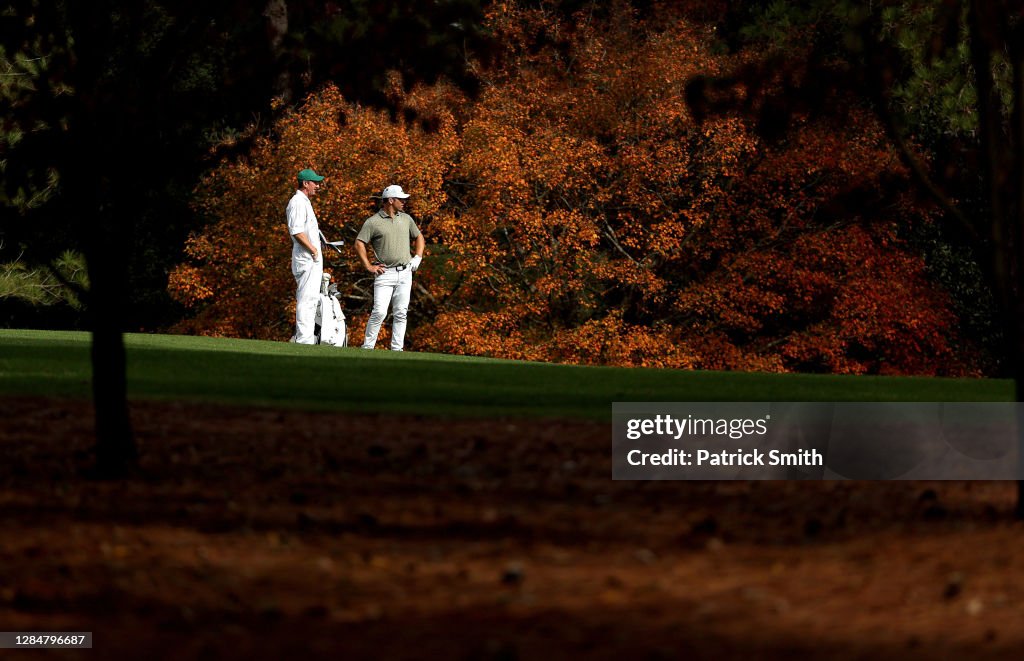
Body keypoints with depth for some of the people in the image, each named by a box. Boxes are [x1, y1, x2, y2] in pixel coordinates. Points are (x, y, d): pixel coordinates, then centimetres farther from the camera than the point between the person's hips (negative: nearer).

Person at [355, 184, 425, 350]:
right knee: (379, 312, -12)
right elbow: (359, 243, -6)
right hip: (385, 273, -5)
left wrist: (418, 257, 13)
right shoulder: (373, 222, -4)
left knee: (401, 313, 3)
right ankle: (367, 347, -4)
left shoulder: (406, 218, 13)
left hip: (405, 273, 5)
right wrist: (368, 266, -9)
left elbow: (419, 237, 26)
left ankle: (397, 349, 8)